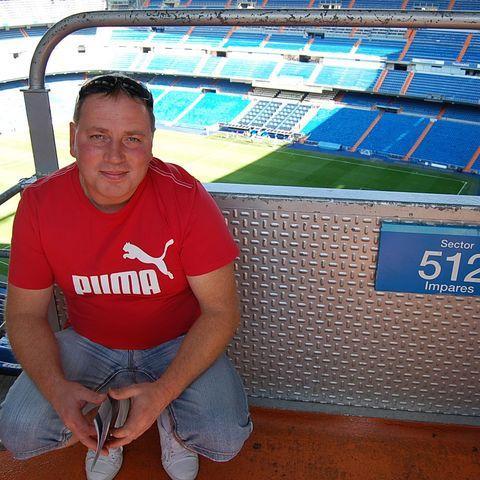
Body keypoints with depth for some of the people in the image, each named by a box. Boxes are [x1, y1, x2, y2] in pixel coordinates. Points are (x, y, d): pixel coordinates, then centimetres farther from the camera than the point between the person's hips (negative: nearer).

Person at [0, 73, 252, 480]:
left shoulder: (186, 198, -23)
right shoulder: (39, 204, -14)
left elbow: (221, 311, -19)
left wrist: (163, 391, -29)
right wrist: (57, 389, -24)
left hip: (177, 343, -2)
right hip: (87, 344, 3)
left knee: (226, 439, -22)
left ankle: (171, 423, 16)